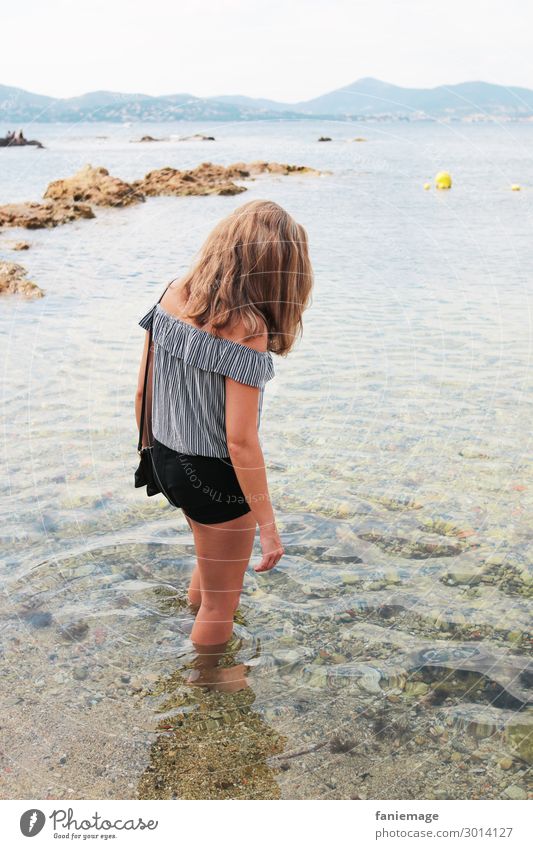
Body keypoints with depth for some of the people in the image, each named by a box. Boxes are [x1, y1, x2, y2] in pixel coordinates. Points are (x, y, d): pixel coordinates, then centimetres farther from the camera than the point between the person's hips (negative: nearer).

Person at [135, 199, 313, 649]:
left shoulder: (174, 293, -5)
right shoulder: (245, 328, -27)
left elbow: (143, 390, 2)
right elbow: (240, 441, -26)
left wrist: (150, 449, 18)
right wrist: (267, 523, -16)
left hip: (167, 459, 8)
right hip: (215, 476, -7)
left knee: (213, 556, 36)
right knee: (220, 605, 17)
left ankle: (194, 606, 59)